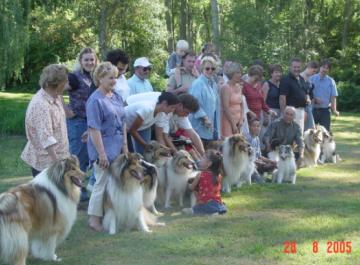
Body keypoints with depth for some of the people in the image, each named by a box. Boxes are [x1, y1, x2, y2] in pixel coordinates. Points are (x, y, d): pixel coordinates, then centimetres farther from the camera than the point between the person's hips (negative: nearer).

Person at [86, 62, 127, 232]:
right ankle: (94, 218, 9)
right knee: (103, 183, -2)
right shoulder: (95, 100, -14)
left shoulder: (117, 97, 8)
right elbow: (94, 129, -17)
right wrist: (101, 154, -19)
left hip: (117, 148, 7)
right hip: (104, 149, -7)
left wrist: (124, 145, 12)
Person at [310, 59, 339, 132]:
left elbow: (333, 96, -3)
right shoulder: (312, 79, 3)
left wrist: (334, 110, -15)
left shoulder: (331, 81, 3)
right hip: (313, 109, 0)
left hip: (325, 110, 0)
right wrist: (315, 99, -15)